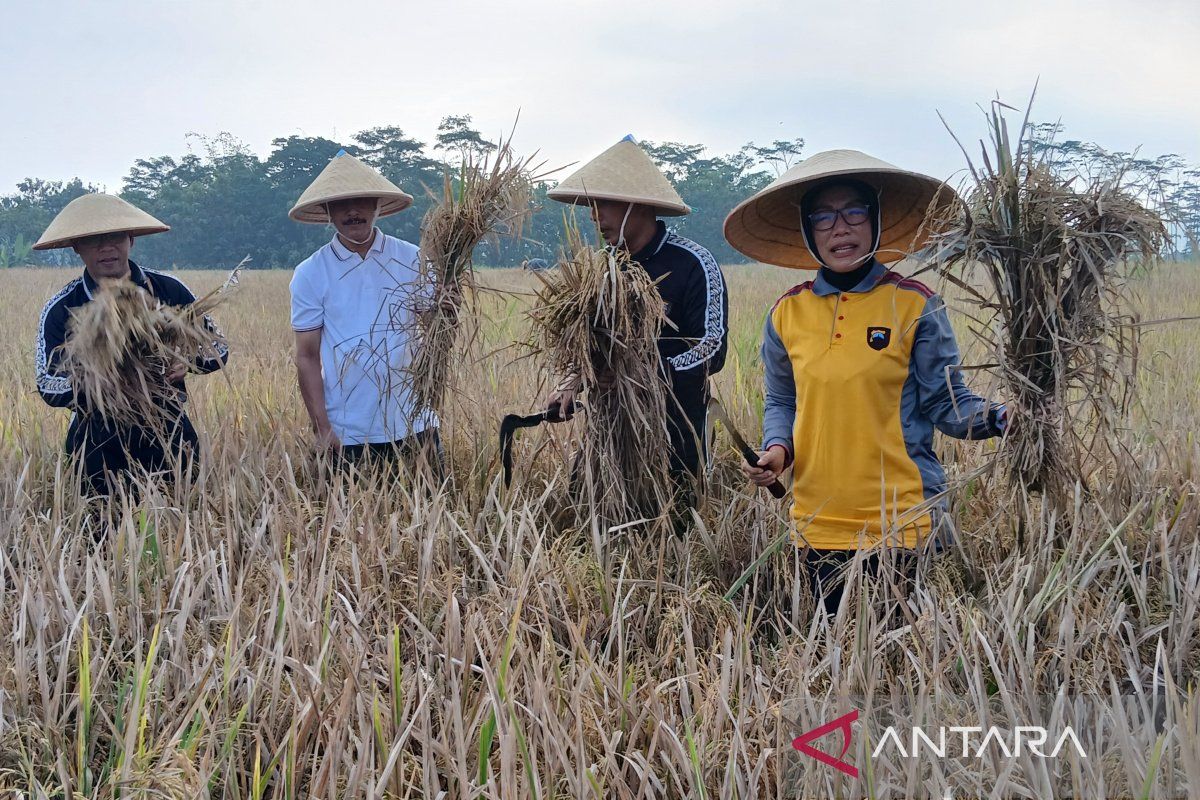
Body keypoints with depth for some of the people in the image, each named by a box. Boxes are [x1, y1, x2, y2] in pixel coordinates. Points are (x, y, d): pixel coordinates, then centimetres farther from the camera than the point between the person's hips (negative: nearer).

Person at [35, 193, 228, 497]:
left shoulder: (169, 290, -3)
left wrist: (187, 363, -18)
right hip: (101, 449, -1)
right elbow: (49, 387, -10)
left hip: (172, 439, 1)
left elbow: (218, 347, 4)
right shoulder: (61, 311, -6)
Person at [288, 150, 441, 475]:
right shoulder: (309, 274, 0)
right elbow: (308, 356, 0)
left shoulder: (412, 261, 3)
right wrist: (321, 429, -7)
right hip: (346, 436, -1)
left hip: (413, 426, 1)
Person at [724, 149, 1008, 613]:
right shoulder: (788, 313, 4)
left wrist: (997, 419, -20)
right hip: (820, 525, 3)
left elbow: (946, 403, -2)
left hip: (902, 524, -3)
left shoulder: (915, 306, -5)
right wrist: (777, 448, -4)